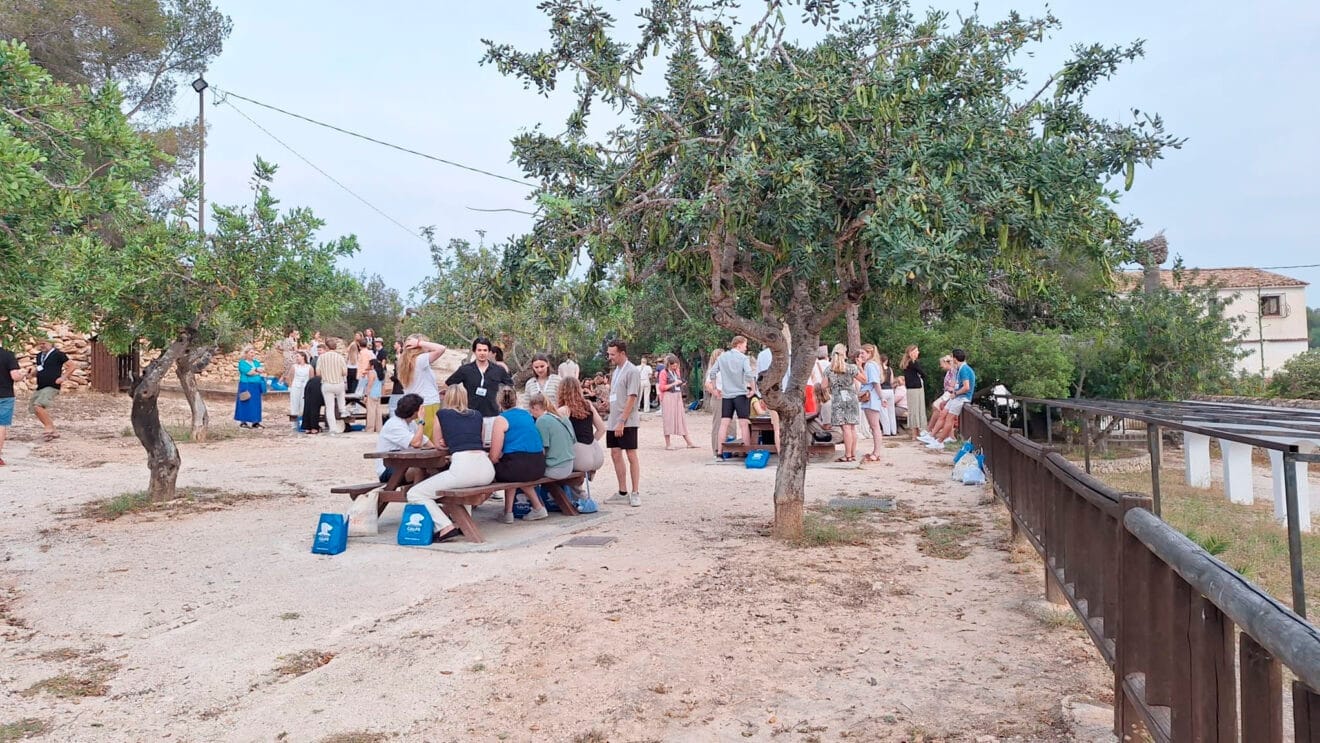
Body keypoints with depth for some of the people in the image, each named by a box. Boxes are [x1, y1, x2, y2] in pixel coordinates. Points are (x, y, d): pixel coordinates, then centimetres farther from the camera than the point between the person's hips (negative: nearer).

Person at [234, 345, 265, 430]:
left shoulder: (256, 362, 16)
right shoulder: (242, 362, -3)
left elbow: (261, 370, 1)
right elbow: (248, 372, -16)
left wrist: (254, 369, -11)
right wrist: (257, 371, -3)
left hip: (256, 386, 6)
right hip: (246, 386, -6)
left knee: (256, 404, 4)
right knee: (246, 404, -5)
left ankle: (255, 422, 7)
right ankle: (243, 422, 0)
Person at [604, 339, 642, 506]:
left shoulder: (632, 371, -11)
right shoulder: (616, 371, 14)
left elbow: (631, 398, -17)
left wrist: (622, 421, -20)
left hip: (627, 423, -8)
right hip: (613, 422, 8)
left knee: (631, 456, -2)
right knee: (615, 455, 9)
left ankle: (635, 493, 4)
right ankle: (622, 492, 18)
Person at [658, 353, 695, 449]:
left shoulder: (677, 371, 14)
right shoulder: (664, 373, -7)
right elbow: (662, 387, -12)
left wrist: (681, 383, 9)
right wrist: (674, 384, -15)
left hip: (678, 397, 7)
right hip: (668, 398, -6)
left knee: (682, 418, 6)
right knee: (668, 419, -3)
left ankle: (689, 442, 7)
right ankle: (667, 444, 3)